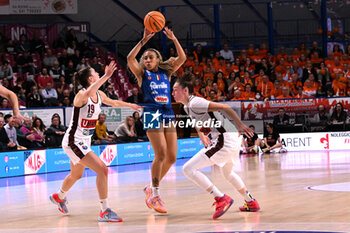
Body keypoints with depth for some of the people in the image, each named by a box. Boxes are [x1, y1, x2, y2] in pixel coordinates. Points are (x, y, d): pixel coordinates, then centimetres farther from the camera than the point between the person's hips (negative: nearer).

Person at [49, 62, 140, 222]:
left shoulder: (99, 95, 2)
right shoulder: (81, 95, -22)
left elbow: (113, 103, 25)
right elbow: (88, 93, -49)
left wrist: (130, 105, 36)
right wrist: (106, 76, -54)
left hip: (84, 142, 9)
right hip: (73, 141, -9)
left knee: (76, 175, 28)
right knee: (102, 170, -20)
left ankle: (59, 197, 56)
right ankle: (104, 211, -15)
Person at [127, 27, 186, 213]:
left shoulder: (166, 72, 15)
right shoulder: (142, 73, 6)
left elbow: (182, 58, 5)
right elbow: (130, 59, -11)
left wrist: (174, 39, -6)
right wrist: (143, 41, -18)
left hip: (168, 114, 5)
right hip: (152, 113, -5)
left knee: (171, 157, 2)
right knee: (161, 153, -17)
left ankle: (151, 188, 19)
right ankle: (155, 195, -13)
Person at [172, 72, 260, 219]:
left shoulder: (195, 103, -15)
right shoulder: (187, 107, 15)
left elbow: (224, 107, -21)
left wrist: (240, 126, -23)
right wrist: (202, 135, 14)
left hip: (225, 140, -11)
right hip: (232, 140, 11)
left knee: (189, 169, -13)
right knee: (227, 172, 35)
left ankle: (221, 198, -14)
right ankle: (251, 202, 45)